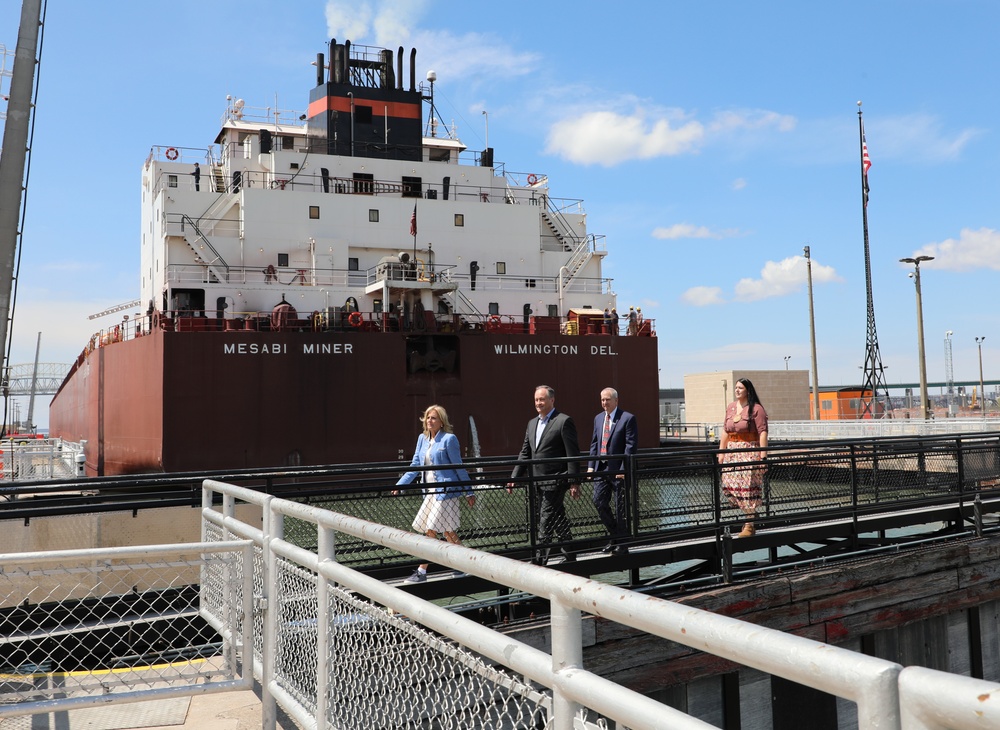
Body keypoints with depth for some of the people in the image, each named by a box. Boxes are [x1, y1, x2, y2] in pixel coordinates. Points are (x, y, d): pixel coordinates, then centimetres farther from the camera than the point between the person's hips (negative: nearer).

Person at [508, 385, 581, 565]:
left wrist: (574, 482, -13)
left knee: (545, 523, -9)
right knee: (559, 522, 15)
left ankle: (539, 561, -7)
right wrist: (514, 477, 8)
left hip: (554, 481, -7)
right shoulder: (532, 423, 15)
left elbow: (573, 454, -10)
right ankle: (569, 557, 24)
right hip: (538, 483, 7)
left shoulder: (564, 421, -7)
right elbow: (525, 453, 17)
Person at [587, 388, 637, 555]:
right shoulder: (598, 418, 13)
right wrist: (591, 465, 6)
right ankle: (615, 536, 20)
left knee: (620, 507, 1)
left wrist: (623, 469, -17)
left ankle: (621, 544, 13)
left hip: (618, 470, -6)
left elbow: (631, 445, -11)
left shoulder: (627, 418, -7)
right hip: (601, 469, 6)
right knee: (599, 502, 1)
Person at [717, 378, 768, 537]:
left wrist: (763, 456, -17)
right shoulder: (730, 407, 13)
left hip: (750, 452, -6)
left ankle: (749, 525, 2)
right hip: (732, 452, 6)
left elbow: (763, 433, -11)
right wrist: (721, 452, 12)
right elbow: (725, 432, 16)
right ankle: (751, 514, 24)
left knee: (748, 488, -6)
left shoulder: (756, 409, -6)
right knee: (729, 486, 3)